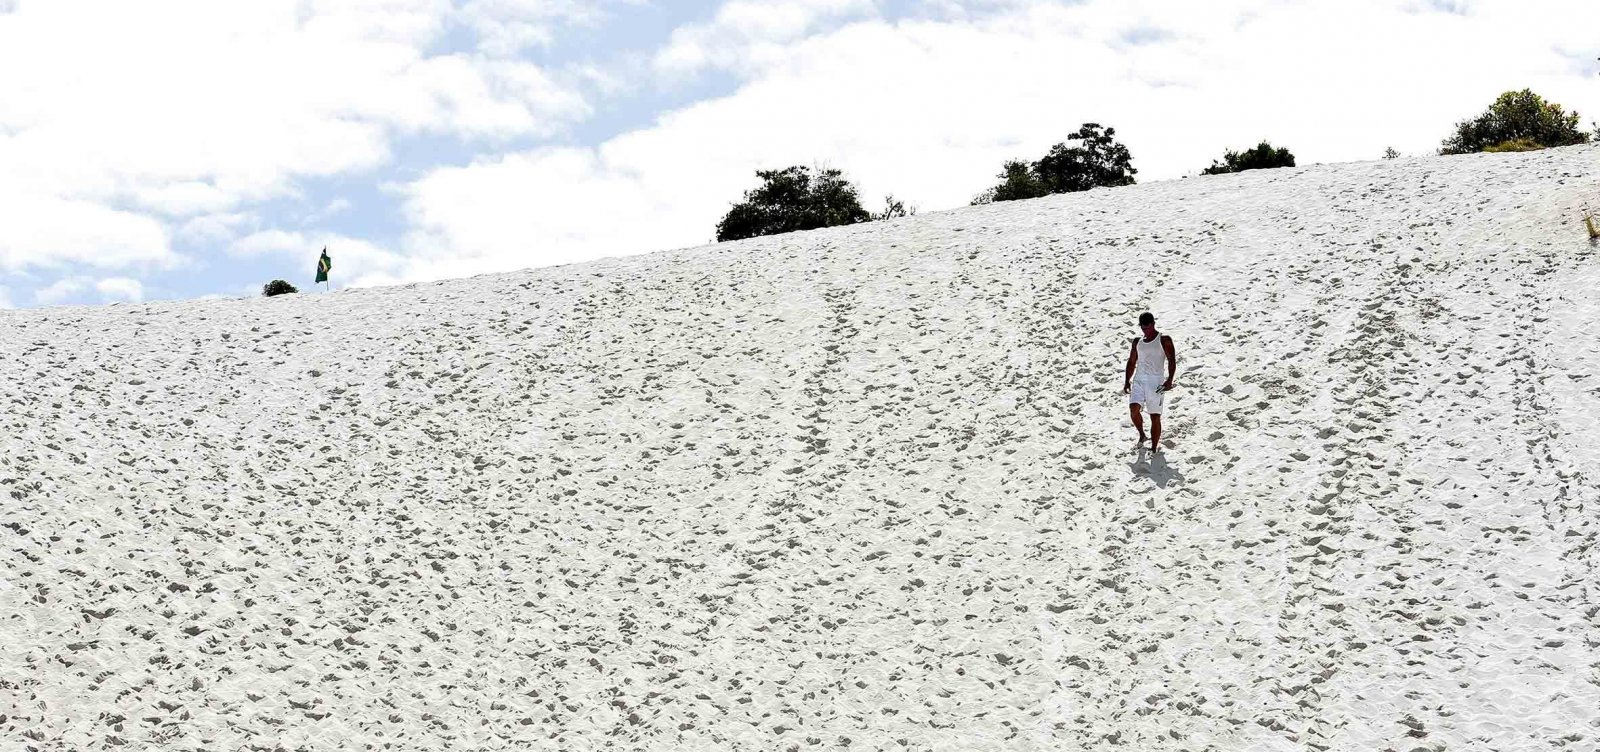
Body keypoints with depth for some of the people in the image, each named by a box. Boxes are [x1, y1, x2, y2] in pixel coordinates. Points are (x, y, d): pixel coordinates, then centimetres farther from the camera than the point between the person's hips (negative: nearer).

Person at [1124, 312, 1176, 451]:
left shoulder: (1164, 340, -1)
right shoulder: (1137, 341, 14)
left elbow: (1172, 360, -7)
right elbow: (1132, 362, 21)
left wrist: (1169, 380, -20)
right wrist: (1127, 381, 11)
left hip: (1156, 382, -3)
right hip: (1138, 380, 3)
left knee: (1155, 417, 0)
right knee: (1133, 408, -18)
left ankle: (1154, 448, 9)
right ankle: (1142, 434, 7)